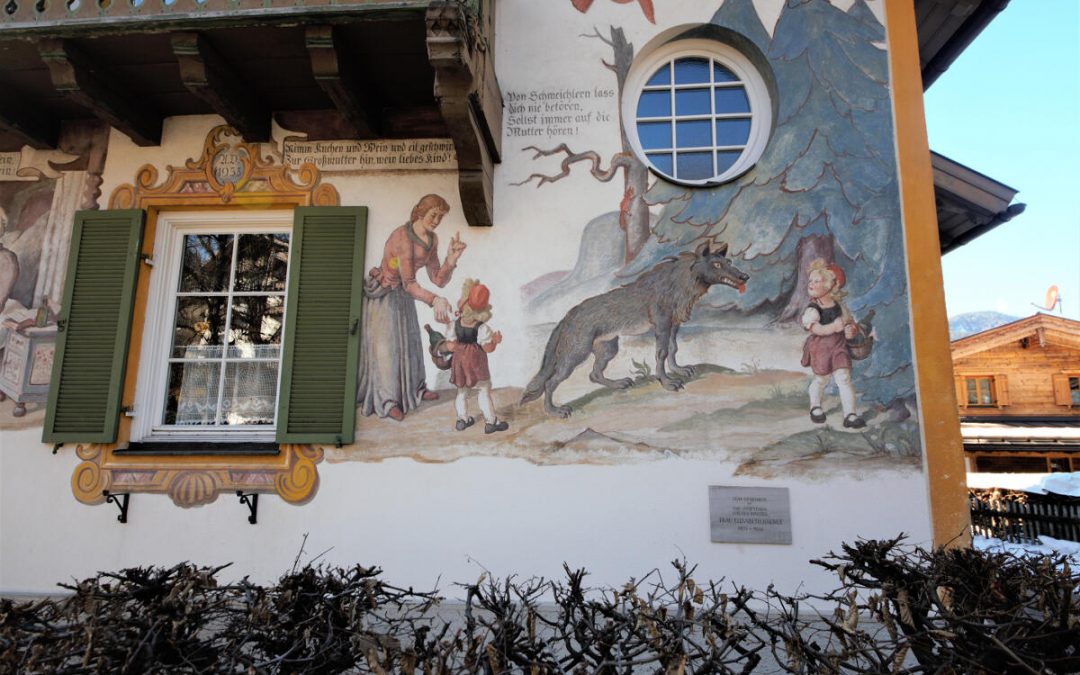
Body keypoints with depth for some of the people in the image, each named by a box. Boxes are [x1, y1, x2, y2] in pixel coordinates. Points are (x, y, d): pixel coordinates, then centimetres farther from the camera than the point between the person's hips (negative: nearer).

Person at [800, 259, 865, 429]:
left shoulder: (839, 306, 1)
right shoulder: (812, 310, -11)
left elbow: (851, 322, 10)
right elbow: (816, 329, -23)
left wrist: (851, 330, -12)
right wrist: (834, 326, -32)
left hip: (838, 347, 2)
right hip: (820, 348, -2)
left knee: (844, 378, -7)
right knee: (820, 379, 12)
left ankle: (850, 414, -4)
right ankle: (815, 407, 38)